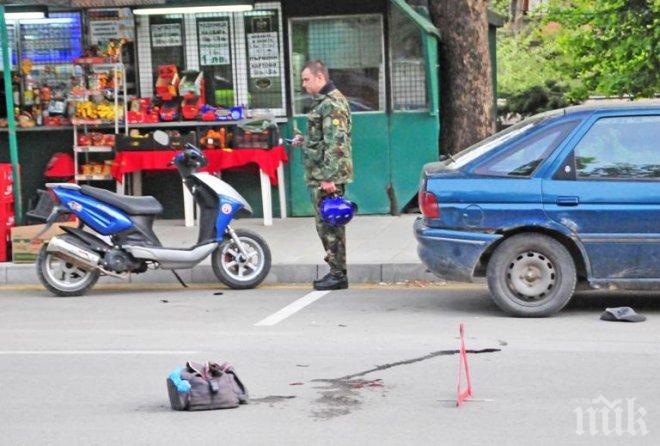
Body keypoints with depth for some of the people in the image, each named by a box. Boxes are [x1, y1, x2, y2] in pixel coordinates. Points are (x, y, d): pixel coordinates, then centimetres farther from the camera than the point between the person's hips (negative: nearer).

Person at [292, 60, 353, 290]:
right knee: (326, 224, 13)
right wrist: (305, 140, 14)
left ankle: (338, 275, -3)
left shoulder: (332, 104, -14)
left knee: (328, 224, -7)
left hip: (328, 176, -10)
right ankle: (336, 272, 18)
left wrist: (328, 177, -24)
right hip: (320, 176, 10)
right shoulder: (324, 101, 19)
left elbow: (335, 143, -21)